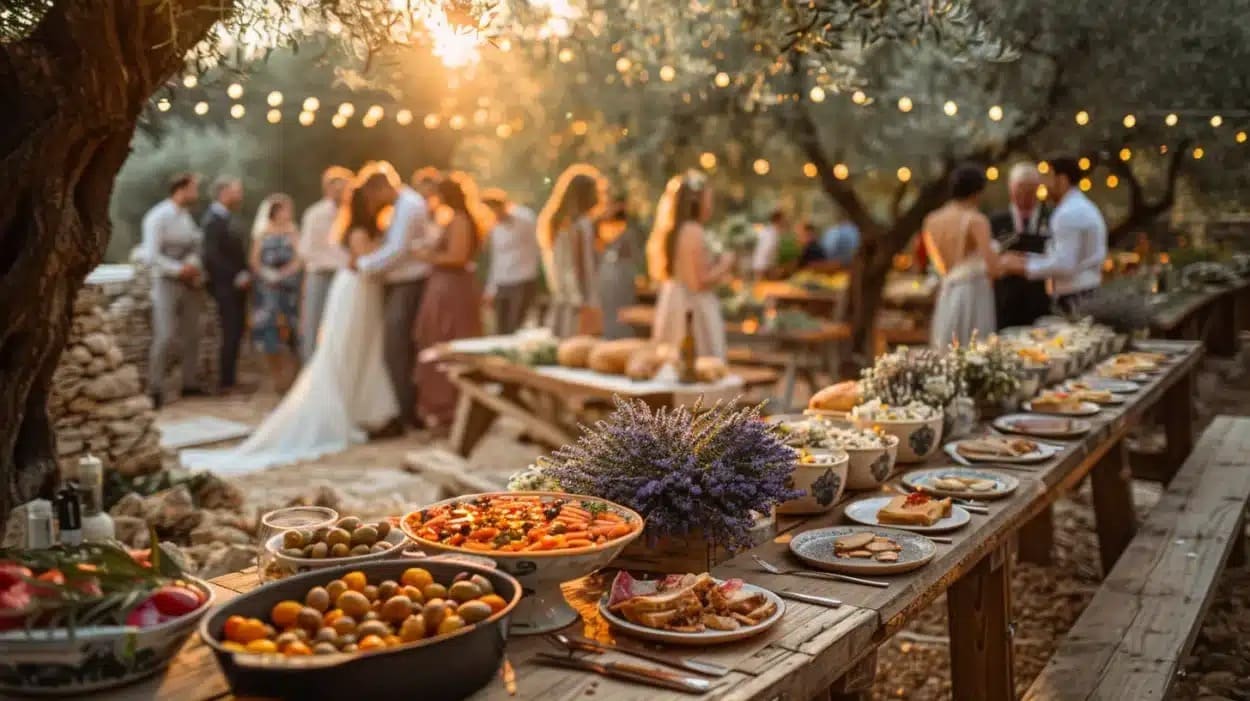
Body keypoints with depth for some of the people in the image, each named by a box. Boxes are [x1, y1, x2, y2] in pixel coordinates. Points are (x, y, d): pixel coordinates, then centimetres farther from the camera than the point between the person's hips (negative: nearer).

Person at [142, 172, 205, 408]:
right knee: (165, 337, -9)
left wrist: (197, 272, -4)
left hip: (189, 283, 7)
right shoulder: (158, 217, -10)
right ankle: (155, 389, -3)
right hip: (167, 282, -7)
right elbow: (151, 255, -15)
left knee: (192, 335, 9)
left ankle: (190, 384, 19)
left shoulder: (186, 217, 10)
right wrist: (179, 270, -17)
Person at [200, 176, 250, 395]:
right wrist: (236, 277, -19)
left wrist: (244, 275, 7)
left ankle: (231, 379, 21)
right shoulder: (212, 220, -14)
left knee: (236, 333, 12)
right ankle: (226, 382, 1)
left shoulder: (228, 218, 14)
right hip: (225, 287, -9)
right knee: (230, 334, -6)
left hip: (237, 286, 9)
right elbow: (211, 256, -22)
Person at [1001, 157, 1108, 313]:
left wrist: (1025, 267, -12)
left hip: (1074, 298, -10)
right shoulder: (1084, 208, 16)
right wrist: (1029, 258, 13)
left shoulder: (1069, 213, -17)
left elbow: (1064, 265, -22)